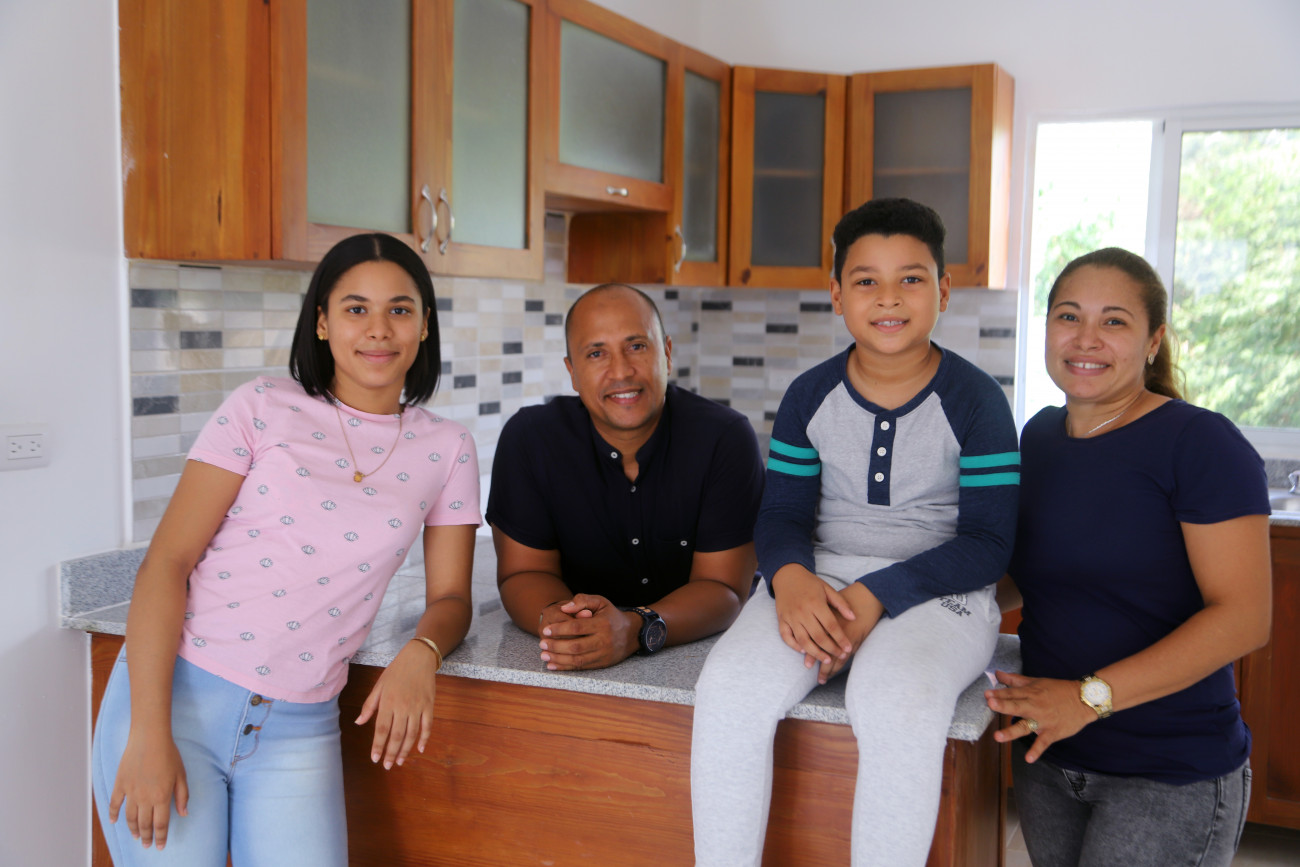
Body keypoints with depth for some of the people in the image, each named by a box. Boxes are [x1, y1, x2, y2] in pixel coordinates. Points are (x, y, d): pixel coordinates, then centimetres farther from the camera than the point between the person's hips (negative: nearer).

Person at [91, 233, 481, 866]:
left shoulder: (447, 452, 4)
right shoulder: (263, 409, -3)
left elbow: (450, 597, 8)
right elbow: (166, 561, -6)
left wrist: (421, 653, -15)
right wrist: (149, 732, -14)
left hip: (297, 732, 2)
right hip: (174, 694, -1)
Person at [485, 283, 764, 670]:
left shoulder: (726, 439, -12)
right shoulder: (529, 439, -8)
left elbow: (723, 588, -14)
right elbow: (524, 572, -4)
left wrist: (635, 629, -33)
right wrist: (556, 618, -28)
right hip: (575, 672, 1)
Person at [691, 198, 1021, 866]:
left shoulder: (975, 400, -3)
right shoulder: (809, 397, 7)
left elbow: (988, 541, -6)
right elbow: (782, 514, 8)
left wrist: (878, 595, -20)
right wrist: (790, 578, -17)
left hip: (939, 588, -2)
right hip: (820, 580, 3)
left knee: (897, 703, -36)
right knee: (728, 686, -27)